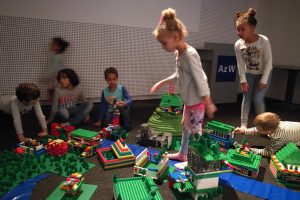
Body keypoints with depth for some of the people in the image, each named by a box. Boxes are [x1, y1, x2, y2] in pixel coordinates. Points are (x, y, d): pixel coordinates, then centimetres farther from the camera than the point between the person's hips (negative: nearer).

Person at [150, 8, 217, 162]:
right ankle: (182, 154, 39)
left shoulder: (190, 54, -24)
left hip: (197, 100, -10)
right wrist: (162, 83, 18)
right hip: (189, 99, 10)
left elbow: (200, 80, -24)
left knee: (195, 129, 2)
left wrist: (208, 103, -21)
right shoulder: (178, 52, 4)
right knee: (186, 125, 21)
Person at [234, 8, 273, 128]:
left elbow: (268, 62, -20)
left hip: (264, 73, -3)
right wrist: (243, 80, -11)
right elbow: (240, 64, -9)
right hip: (249, 74, 3)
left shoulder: (264, 41, -28)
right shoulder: (238, 45, -19)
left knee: (258, 99, -6)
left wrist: (263, 80, -17)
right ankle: (243, 124, 10)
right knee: (247, 97, 1)